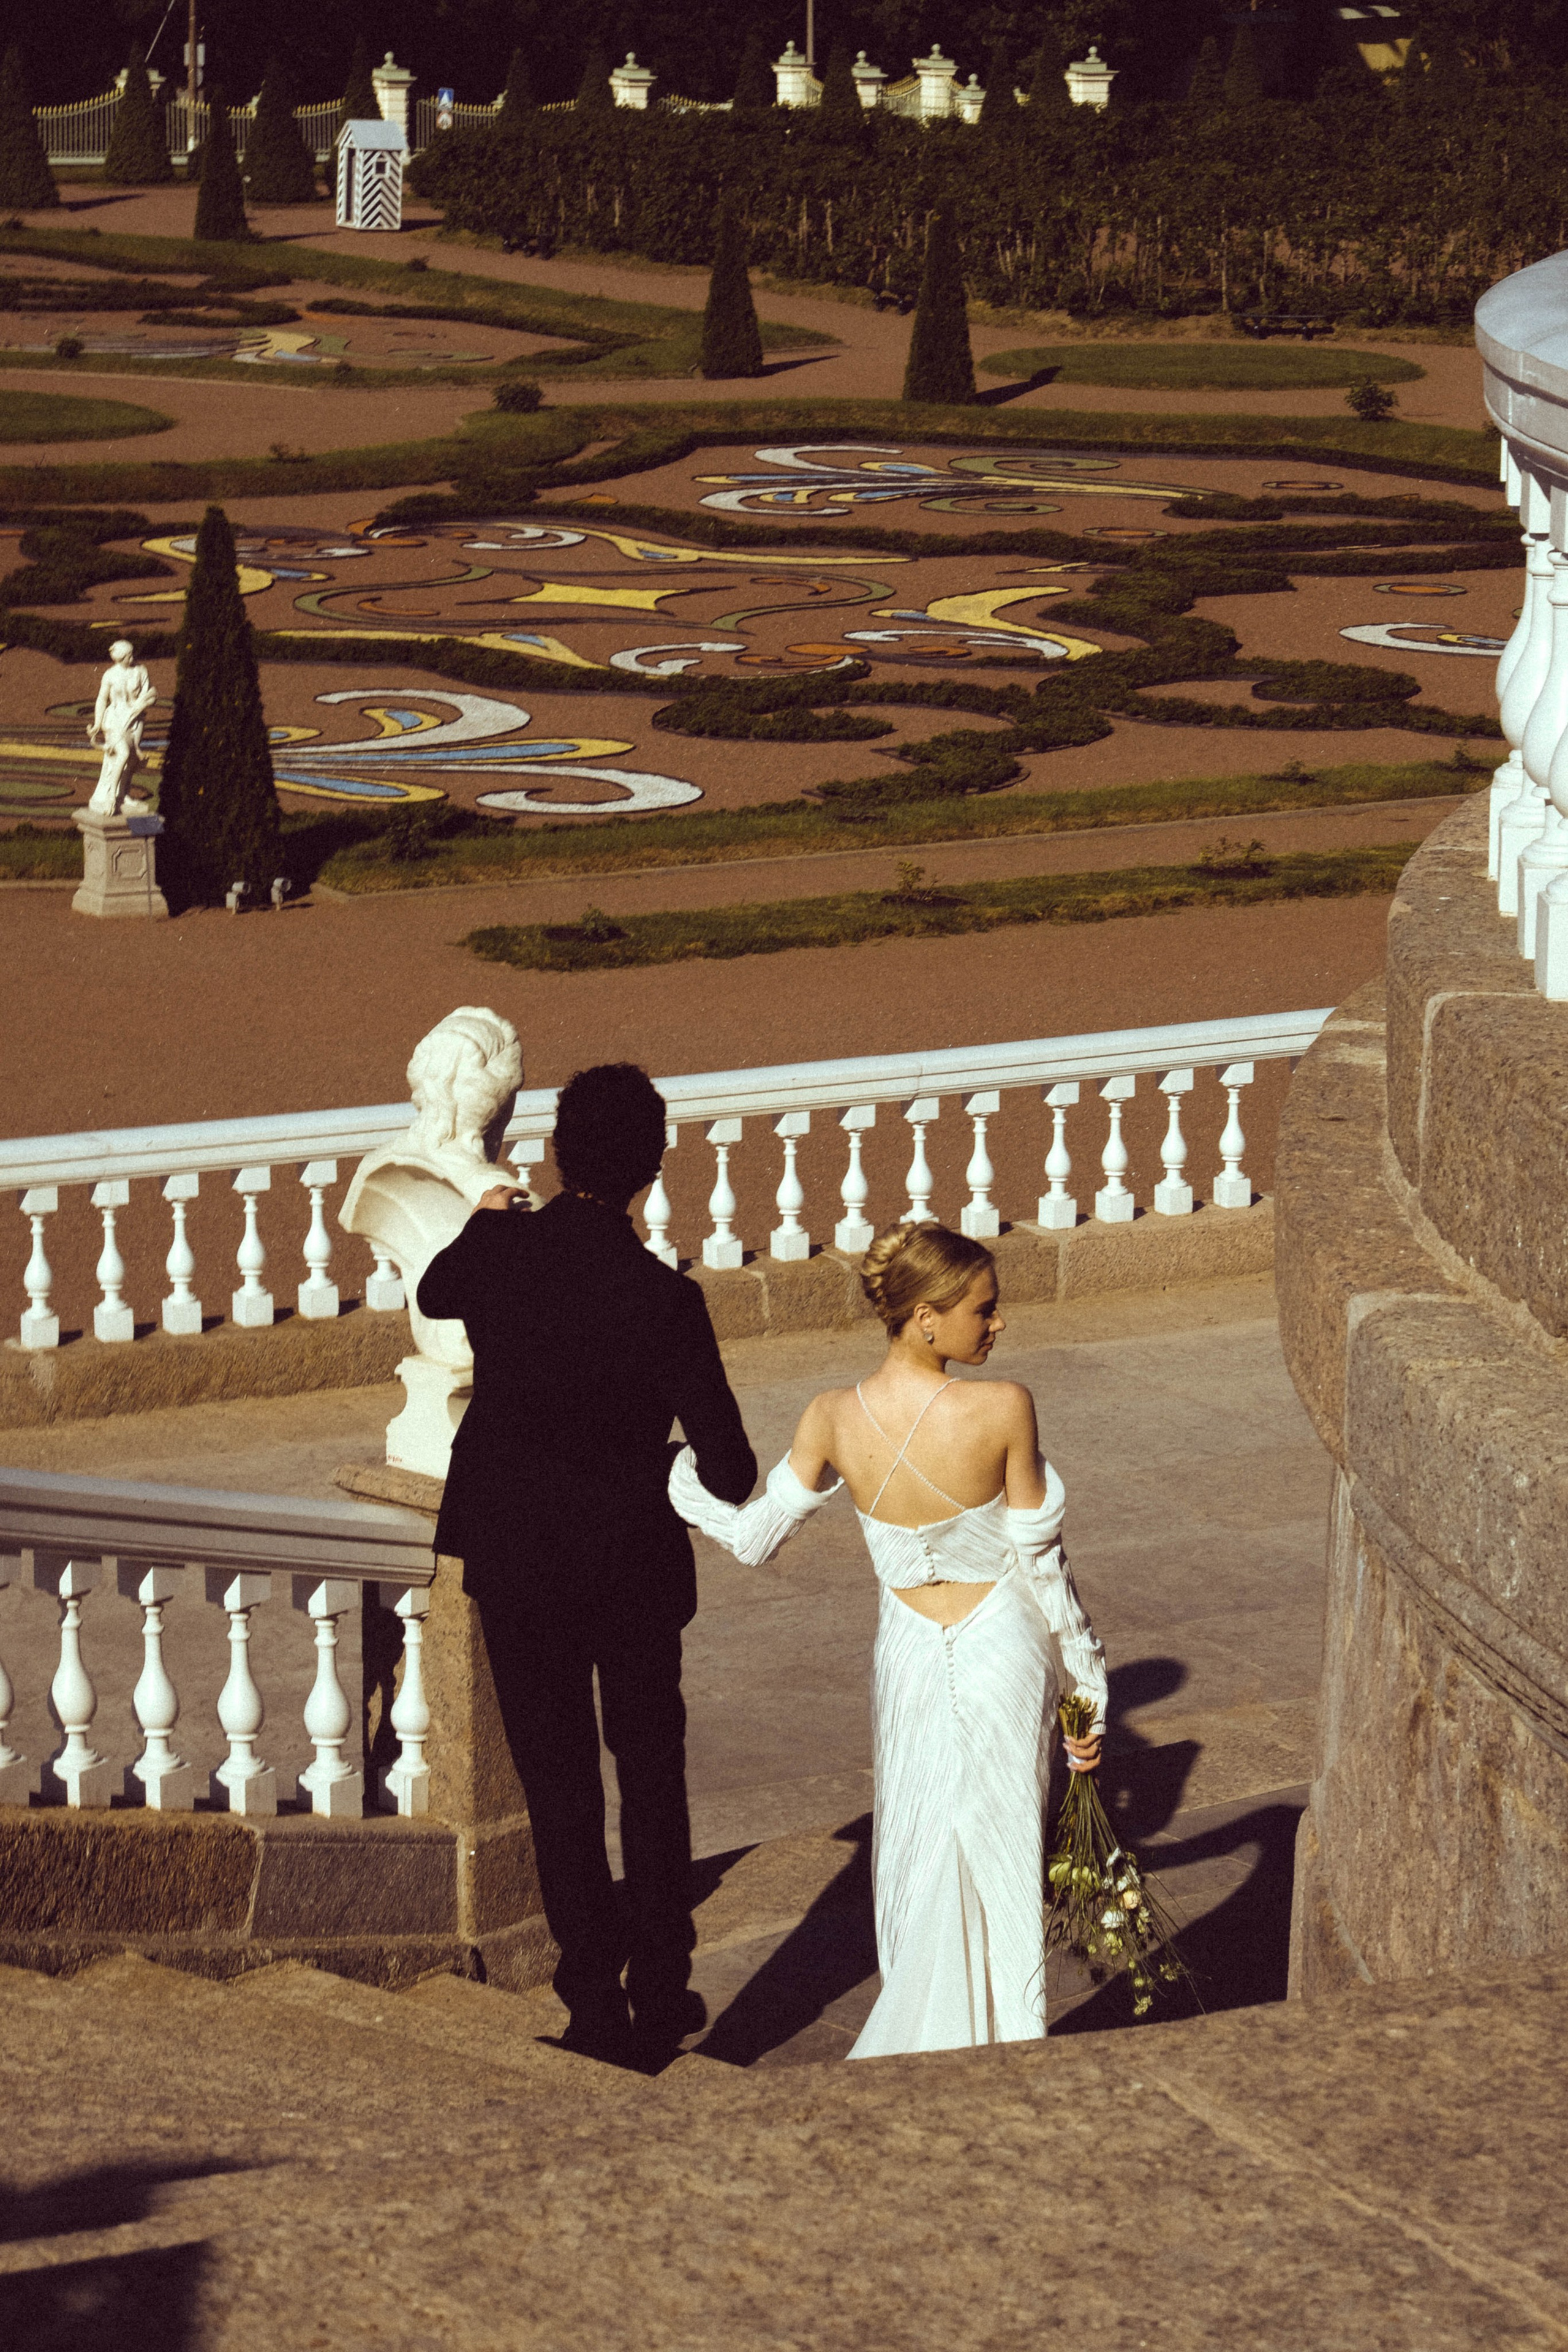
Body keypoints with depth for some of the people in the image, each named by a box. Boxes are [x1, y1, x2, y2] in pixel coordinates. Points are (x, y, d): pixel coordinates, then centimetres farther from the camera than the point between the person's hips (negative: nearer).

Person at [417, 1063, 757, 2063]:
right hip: (636, 1563, -1)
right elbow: (730, 1474, -18)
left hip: (517, 1564, 1)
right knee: (652, 1772, 18)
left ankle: (598, 2005, 12)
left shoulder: (498, 1251, -14)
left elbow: (435, 1295, 14)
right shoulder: (665, 1298, -21)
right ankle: (662, 1990, 24)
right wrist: (729, 1468, 6)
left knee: (559, 1780, 11)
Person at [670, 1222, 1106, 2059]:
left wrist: (674, 1476, 16)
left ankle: (922, 2048, 26)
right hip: (1002, 1649, -3)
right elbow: (1041, 1559, -13)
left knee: (920, 1867, 18)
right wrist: (1086, 1684, -1)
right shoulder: (1002, 1409, -22)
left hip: (908, 1659, 3)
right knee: (998, 1869, 11)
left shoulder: (834, 1418, -14)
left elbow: (755, 1535, -3)